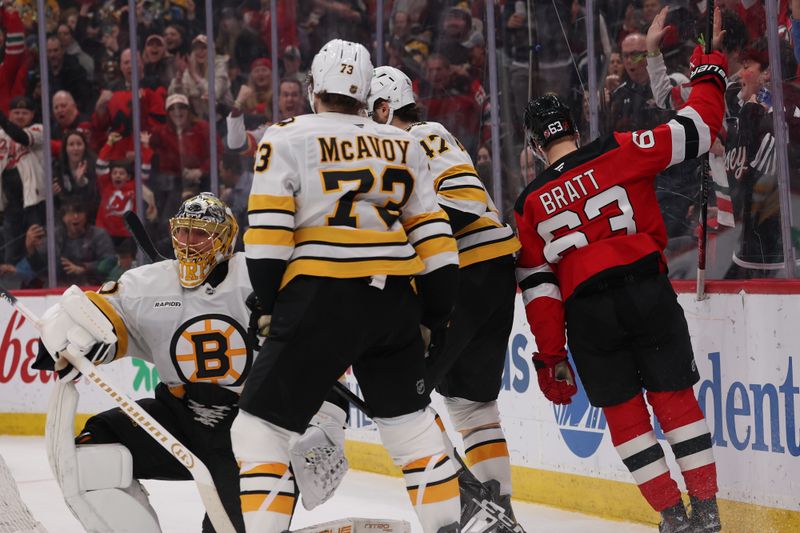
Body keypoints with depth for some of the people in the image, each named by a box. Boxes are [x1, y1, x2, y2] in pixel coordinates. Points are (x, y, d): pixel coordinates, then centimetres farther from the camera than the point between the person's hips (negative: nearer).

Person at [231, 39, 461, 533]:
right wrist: (437, 313, 18)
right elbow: (433, 234, 13)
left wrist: (274, 303, 4)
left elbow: (268, 236, -6)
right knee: (411, 423, 19)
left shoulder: (287, 138, 2)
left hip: (321, 298, -4)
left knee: (260, 429, 2)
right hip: (394, 302, 4)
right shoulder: (403, 145, 14)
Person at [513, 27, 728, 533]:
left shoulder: (530, 204, 9)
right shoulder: (618, 153, 2)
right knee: (675, 396, 9)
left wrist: (551, 357, 11)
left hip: (588, 314, 0)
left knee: (624, 411, 12)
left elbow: (538, 287, 7)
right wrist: (709, 78, 18)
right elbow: (696, 131, 0)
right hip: (648, 291, 0)